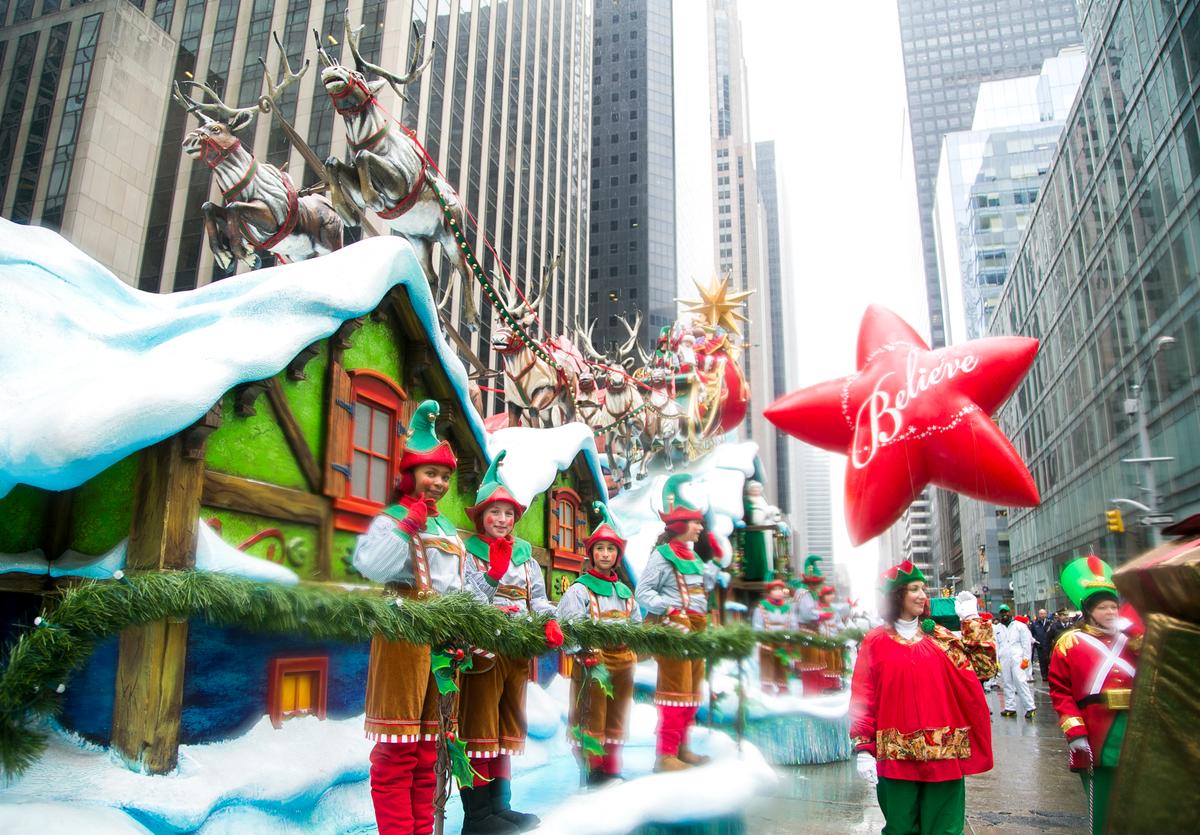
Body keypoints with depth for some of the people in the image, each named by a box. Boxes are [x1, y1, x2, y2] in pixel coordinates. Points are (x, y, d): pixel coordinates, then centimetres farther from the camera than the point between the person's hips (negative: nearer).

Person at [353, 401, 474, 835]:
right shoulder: (391, 519, -2)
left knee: (429, 746, 12)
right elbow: (371, 567, -21)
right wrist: (409, 525, -18)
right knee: (397, 748, -4)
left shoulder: (450, 530, 19)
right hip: (403, 635, -7)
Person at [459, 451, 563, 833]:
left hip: (517, 649, 6)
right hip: (483, 648, -6)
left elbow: (538, 595, 8)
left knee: (508, 727, 14)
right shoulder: (467, 550, -1)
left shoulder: (524, 553, 15)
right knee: (478, 727, -2)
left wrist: (550, 622, -9)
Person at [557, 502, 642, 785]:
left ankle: (611, 769, 26)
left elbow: (637, 625, 22)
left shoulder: (625, 591, 16)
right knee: (592, 717, -2)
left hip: (623, 660, 7)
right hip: (593, 661, -7)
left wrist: (634, 650, 10)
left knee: (616, 717, 15)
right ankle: (593, 771, 10)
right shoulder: (579, 589, -5)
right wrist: (584, 654, -24)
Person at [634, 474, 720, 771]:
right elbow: (642, 593, -11)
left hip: (696, 629, 9)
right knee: (676, 689, -10)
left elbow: (703, 589, 24)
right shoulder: (662, 554, -7)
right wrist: (668, 609, -23)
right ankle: (666, 755, -5)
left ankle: (682, 748, 24)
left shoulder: (692, 556, 19)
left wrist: (714, 565, 17)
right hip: (673, 627, -9)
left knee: (693, 690, 13)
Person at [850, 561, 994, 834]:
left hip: (943, 753, 2)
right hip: (896, 756, -2)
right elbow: (862, 697, -3)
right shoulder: (875, 641, 0)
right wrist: (863, 749, -8)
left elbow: (982, 671, -1)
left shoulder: (940, 638, 9)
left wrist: (974, 622, -4)